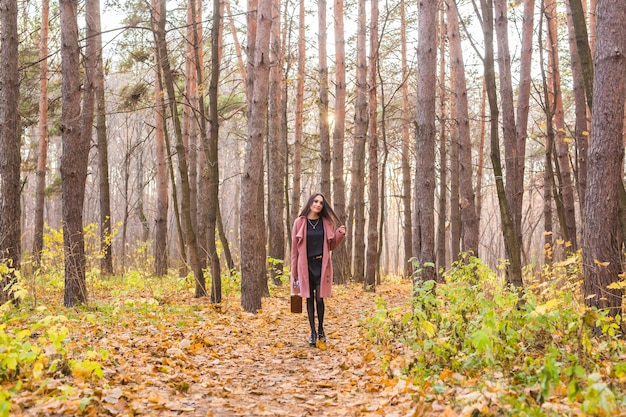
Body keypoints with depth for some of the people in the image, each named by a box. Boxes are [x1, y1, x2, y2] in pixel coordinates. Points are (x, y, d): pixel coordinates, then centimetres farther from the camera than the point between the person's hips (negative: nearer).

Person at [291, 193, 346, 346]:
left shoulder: (326, 223, 4)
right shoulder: (300, 222, -1)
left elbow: (331, 246, 12)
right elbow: (294, 248, 1)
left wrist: (340, 235, -7)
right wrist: (294, 272, 0)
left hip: (322, 264, 1)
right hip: (306, 265, 0)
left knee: (319, 298, -3)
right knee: (309, 298, 5)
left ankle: (321, 329, 17)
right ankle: (313, 333, 14)